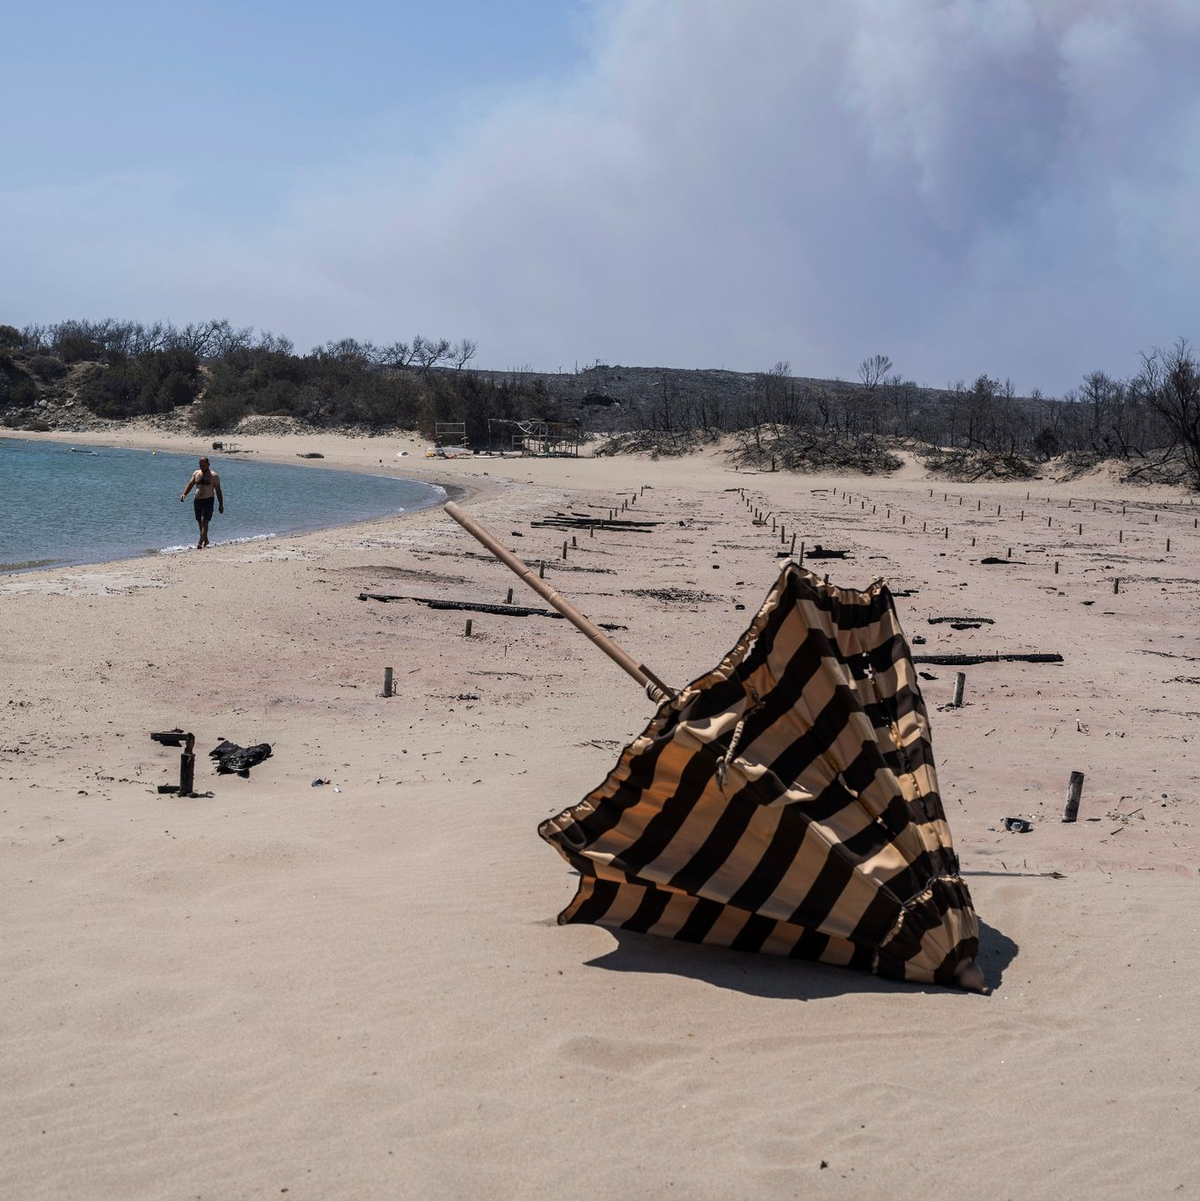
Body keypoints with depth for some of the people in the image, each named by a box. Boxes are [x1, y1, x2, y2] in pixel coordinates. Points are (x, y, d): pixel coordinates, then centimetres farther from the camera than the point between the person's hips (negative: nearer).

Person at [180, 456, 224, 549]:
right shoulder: (196, 473, 9)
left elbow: (218, 491, -2)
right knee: (200, 522, 12)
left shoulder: (214, 476, -4)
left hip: (208, 500, -6)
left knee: (204, 521, -15)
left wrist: (221, 505, -3)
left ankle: (200, 542, -19)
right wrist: (184, 494, -12)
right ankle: (205, 540, 27)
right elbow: (190, 484, 6)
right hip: (197, 500, 6)